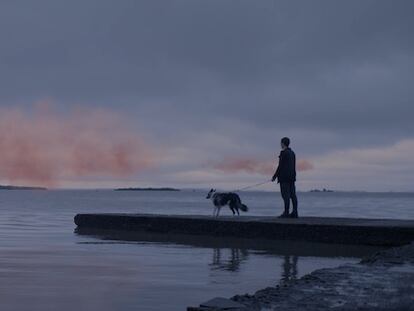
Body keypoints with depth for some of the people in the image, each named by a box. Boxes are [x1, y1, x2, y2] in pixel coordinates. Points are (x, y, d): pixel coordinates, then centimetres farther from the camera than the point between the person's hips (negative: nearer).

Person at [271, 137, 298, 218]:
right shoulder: (292, 153, 14)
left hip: (284, 177, -9)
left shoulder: (283, 153, -12)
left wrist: (275, 176, -8)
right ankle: (294, 213, 6)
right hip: (292, 177, 9)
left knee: (286, 195, -9)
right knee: (292, 194, 6)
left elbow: (280, 166, -14)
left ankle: (286, 213, -11)